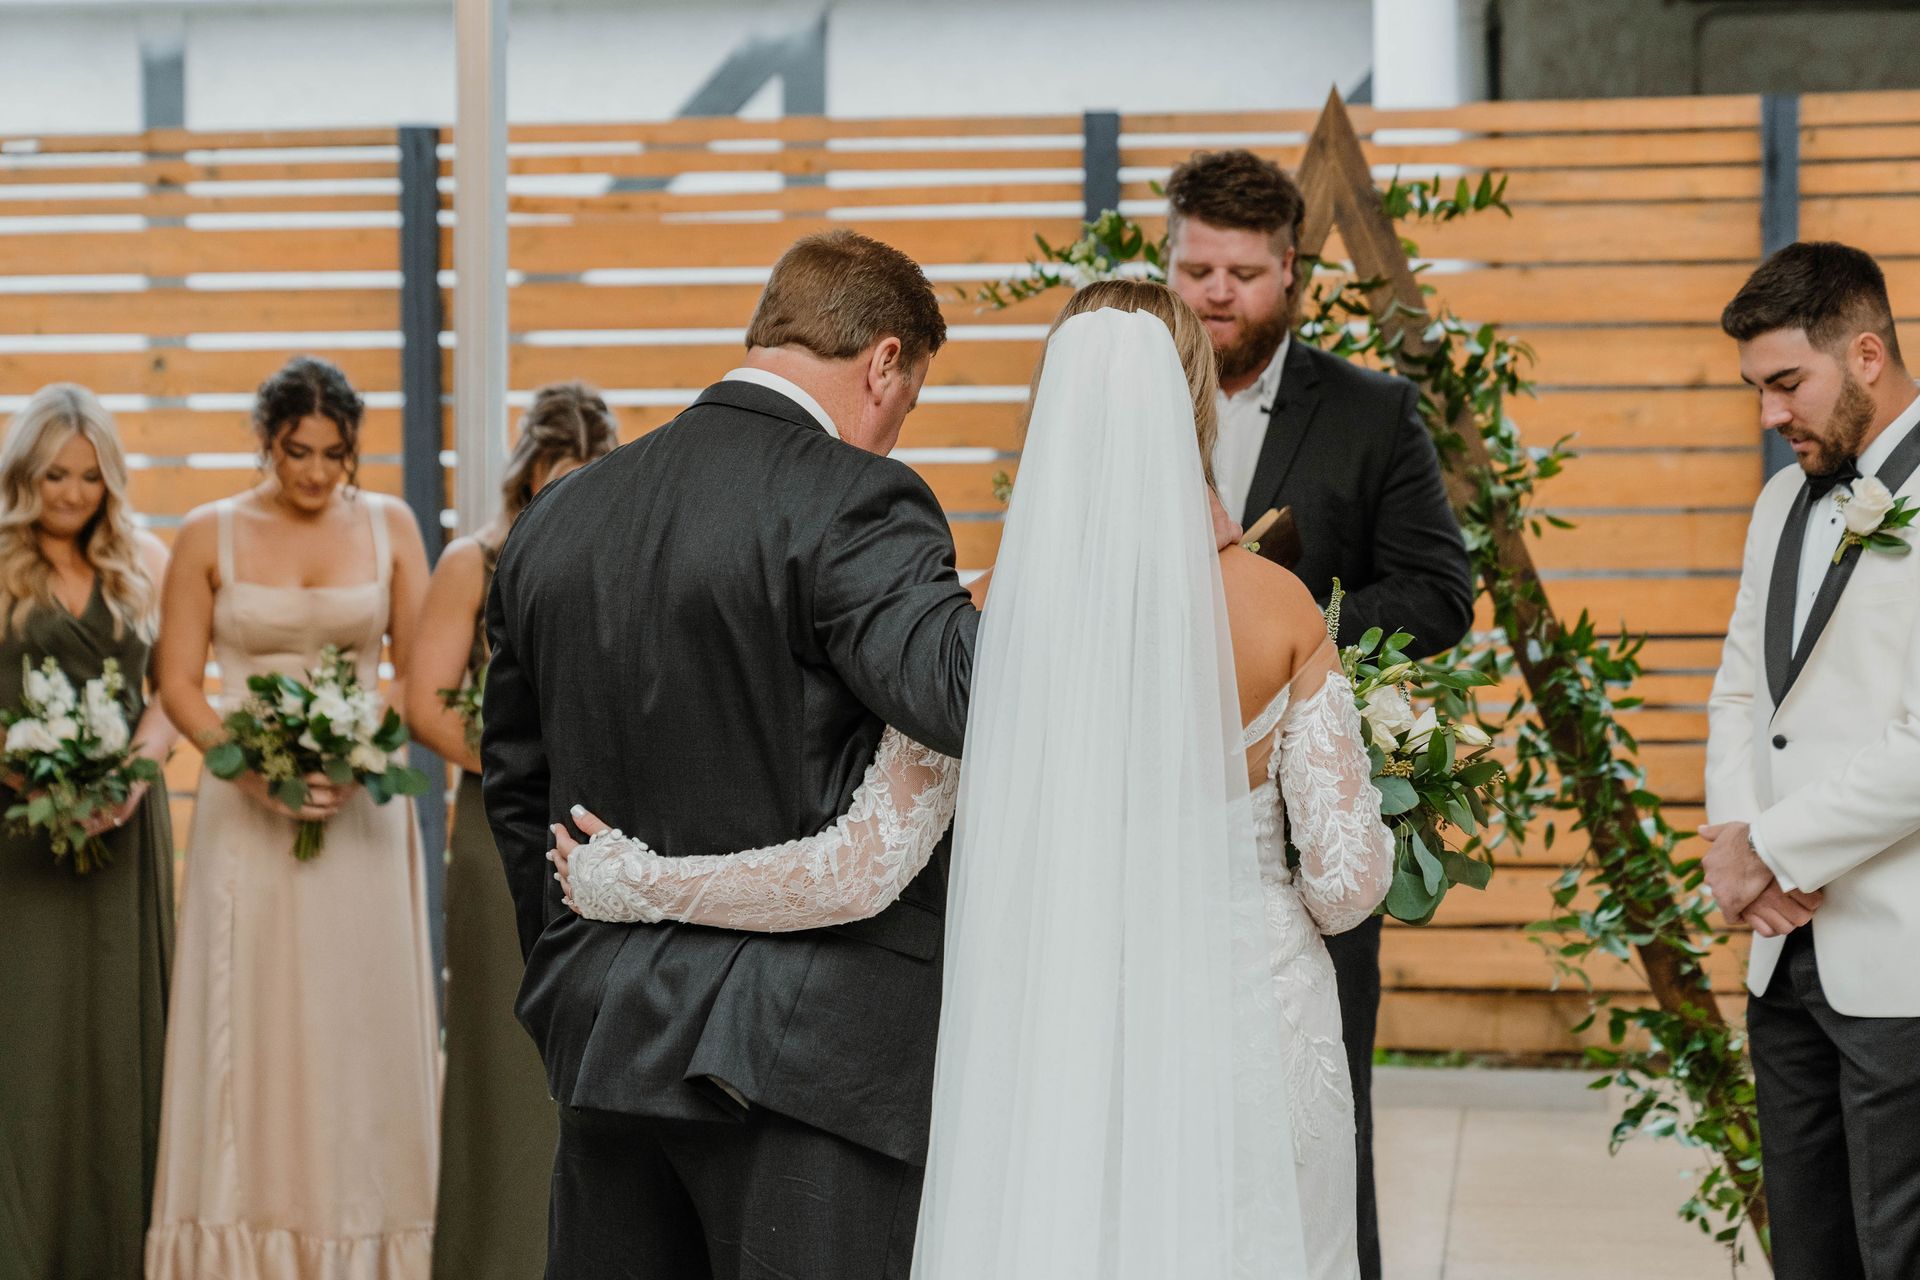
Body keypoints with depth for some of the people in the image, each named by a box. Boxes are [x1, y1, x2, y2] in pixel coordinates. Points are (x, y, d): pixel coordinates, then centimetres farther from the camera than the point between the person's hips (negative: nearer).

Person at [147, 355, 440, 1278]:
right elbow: (178, 683, 1)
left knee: (358, 1022, 2)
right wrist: (254, 768, -14)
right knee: (248, 1024, -1)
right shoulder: (210, 535, 1)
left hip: (361, 810, 1)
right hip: (247, 812, -1)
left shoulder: (390, 528, 5)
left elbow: (419, 671, 5)